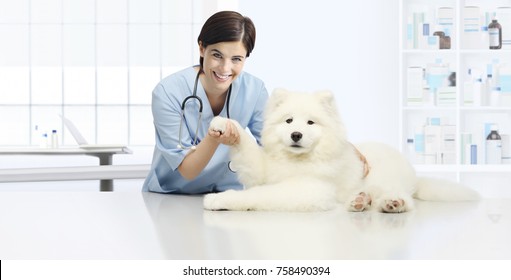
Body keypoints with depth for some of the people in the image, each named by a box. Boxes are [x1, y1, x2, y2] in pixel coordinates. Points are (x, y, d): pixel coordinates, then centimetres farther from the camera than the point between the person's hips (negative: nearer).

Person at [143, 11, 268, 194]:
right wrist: (213, 138, -33)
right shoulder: (168, 93, -18)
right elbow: (186, 170, -16)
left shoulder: (255, 91, -11)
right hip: (169, 196, -3)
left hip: (228, 193, 3)